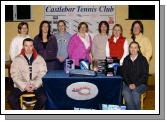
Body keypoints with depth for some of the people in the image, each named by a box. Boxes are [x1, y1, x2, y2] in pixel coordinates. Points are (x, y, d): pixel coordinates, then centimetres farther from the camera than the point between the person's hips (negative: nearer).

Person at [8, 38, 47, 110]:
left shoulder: (39, 59, 4)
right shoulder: (17, 59, 3)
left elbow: (42, 74, -1)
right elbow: (15, 75, -2)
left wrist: (35, 85, -15)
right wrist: (24, 86, -15)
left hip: (36, 85, 0)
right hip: (21, 86, 0)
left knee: (43, 98, -26)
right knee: (11, 98, -24)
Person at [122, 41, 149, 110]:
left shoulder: (143, 59, -1)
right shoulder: (126, 59, 8)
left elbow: (145, 75, -3)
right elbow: (124, 74, 7)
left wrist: (135, 84, -14)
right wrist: (129, 84, -9)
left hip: (140, 84, -2)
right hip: (128, 83, 2)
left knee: (135, 92, -32)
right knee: (126, 92, -29)